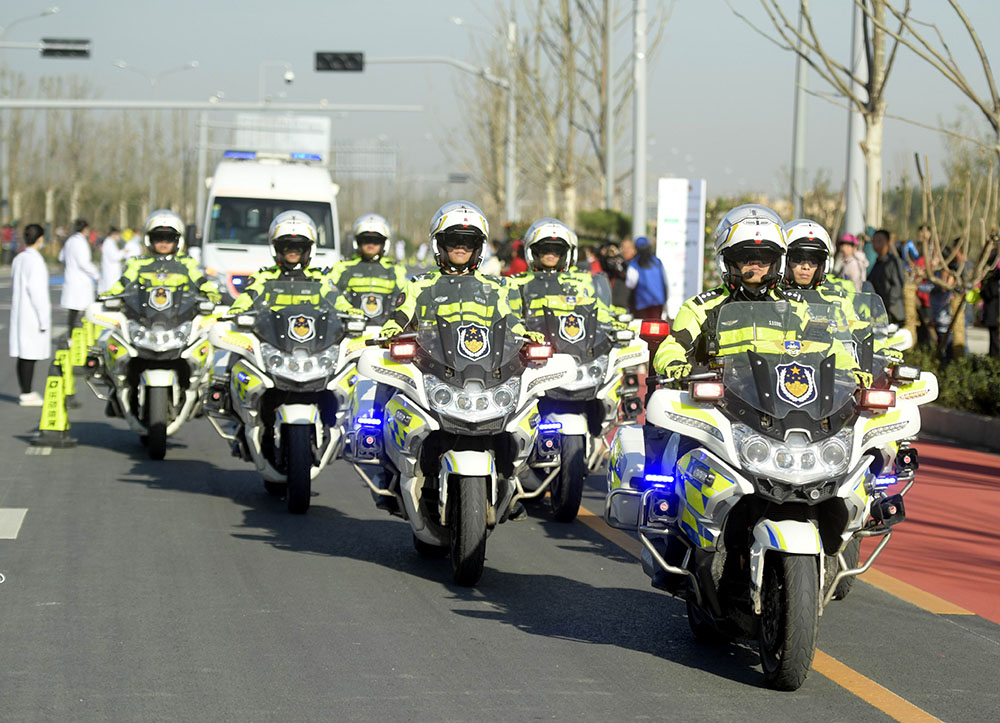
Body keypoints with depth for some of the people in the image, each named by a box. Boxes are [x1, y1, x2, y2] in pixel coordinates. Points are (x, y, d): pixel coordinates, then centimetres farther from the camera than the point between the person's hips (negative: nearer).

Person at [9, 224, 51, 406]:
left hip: (19, 314, 9)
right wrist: (43, 319, -15)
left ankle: (25, 392, 15)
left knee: (23, 354, 11)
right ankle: (27, 394, -5)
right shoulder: (35, 260, -15)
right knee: (30, 355, -6)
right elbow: (36, 290, -19)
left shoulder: (18, 259, 11)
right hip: (33, 315, -9)